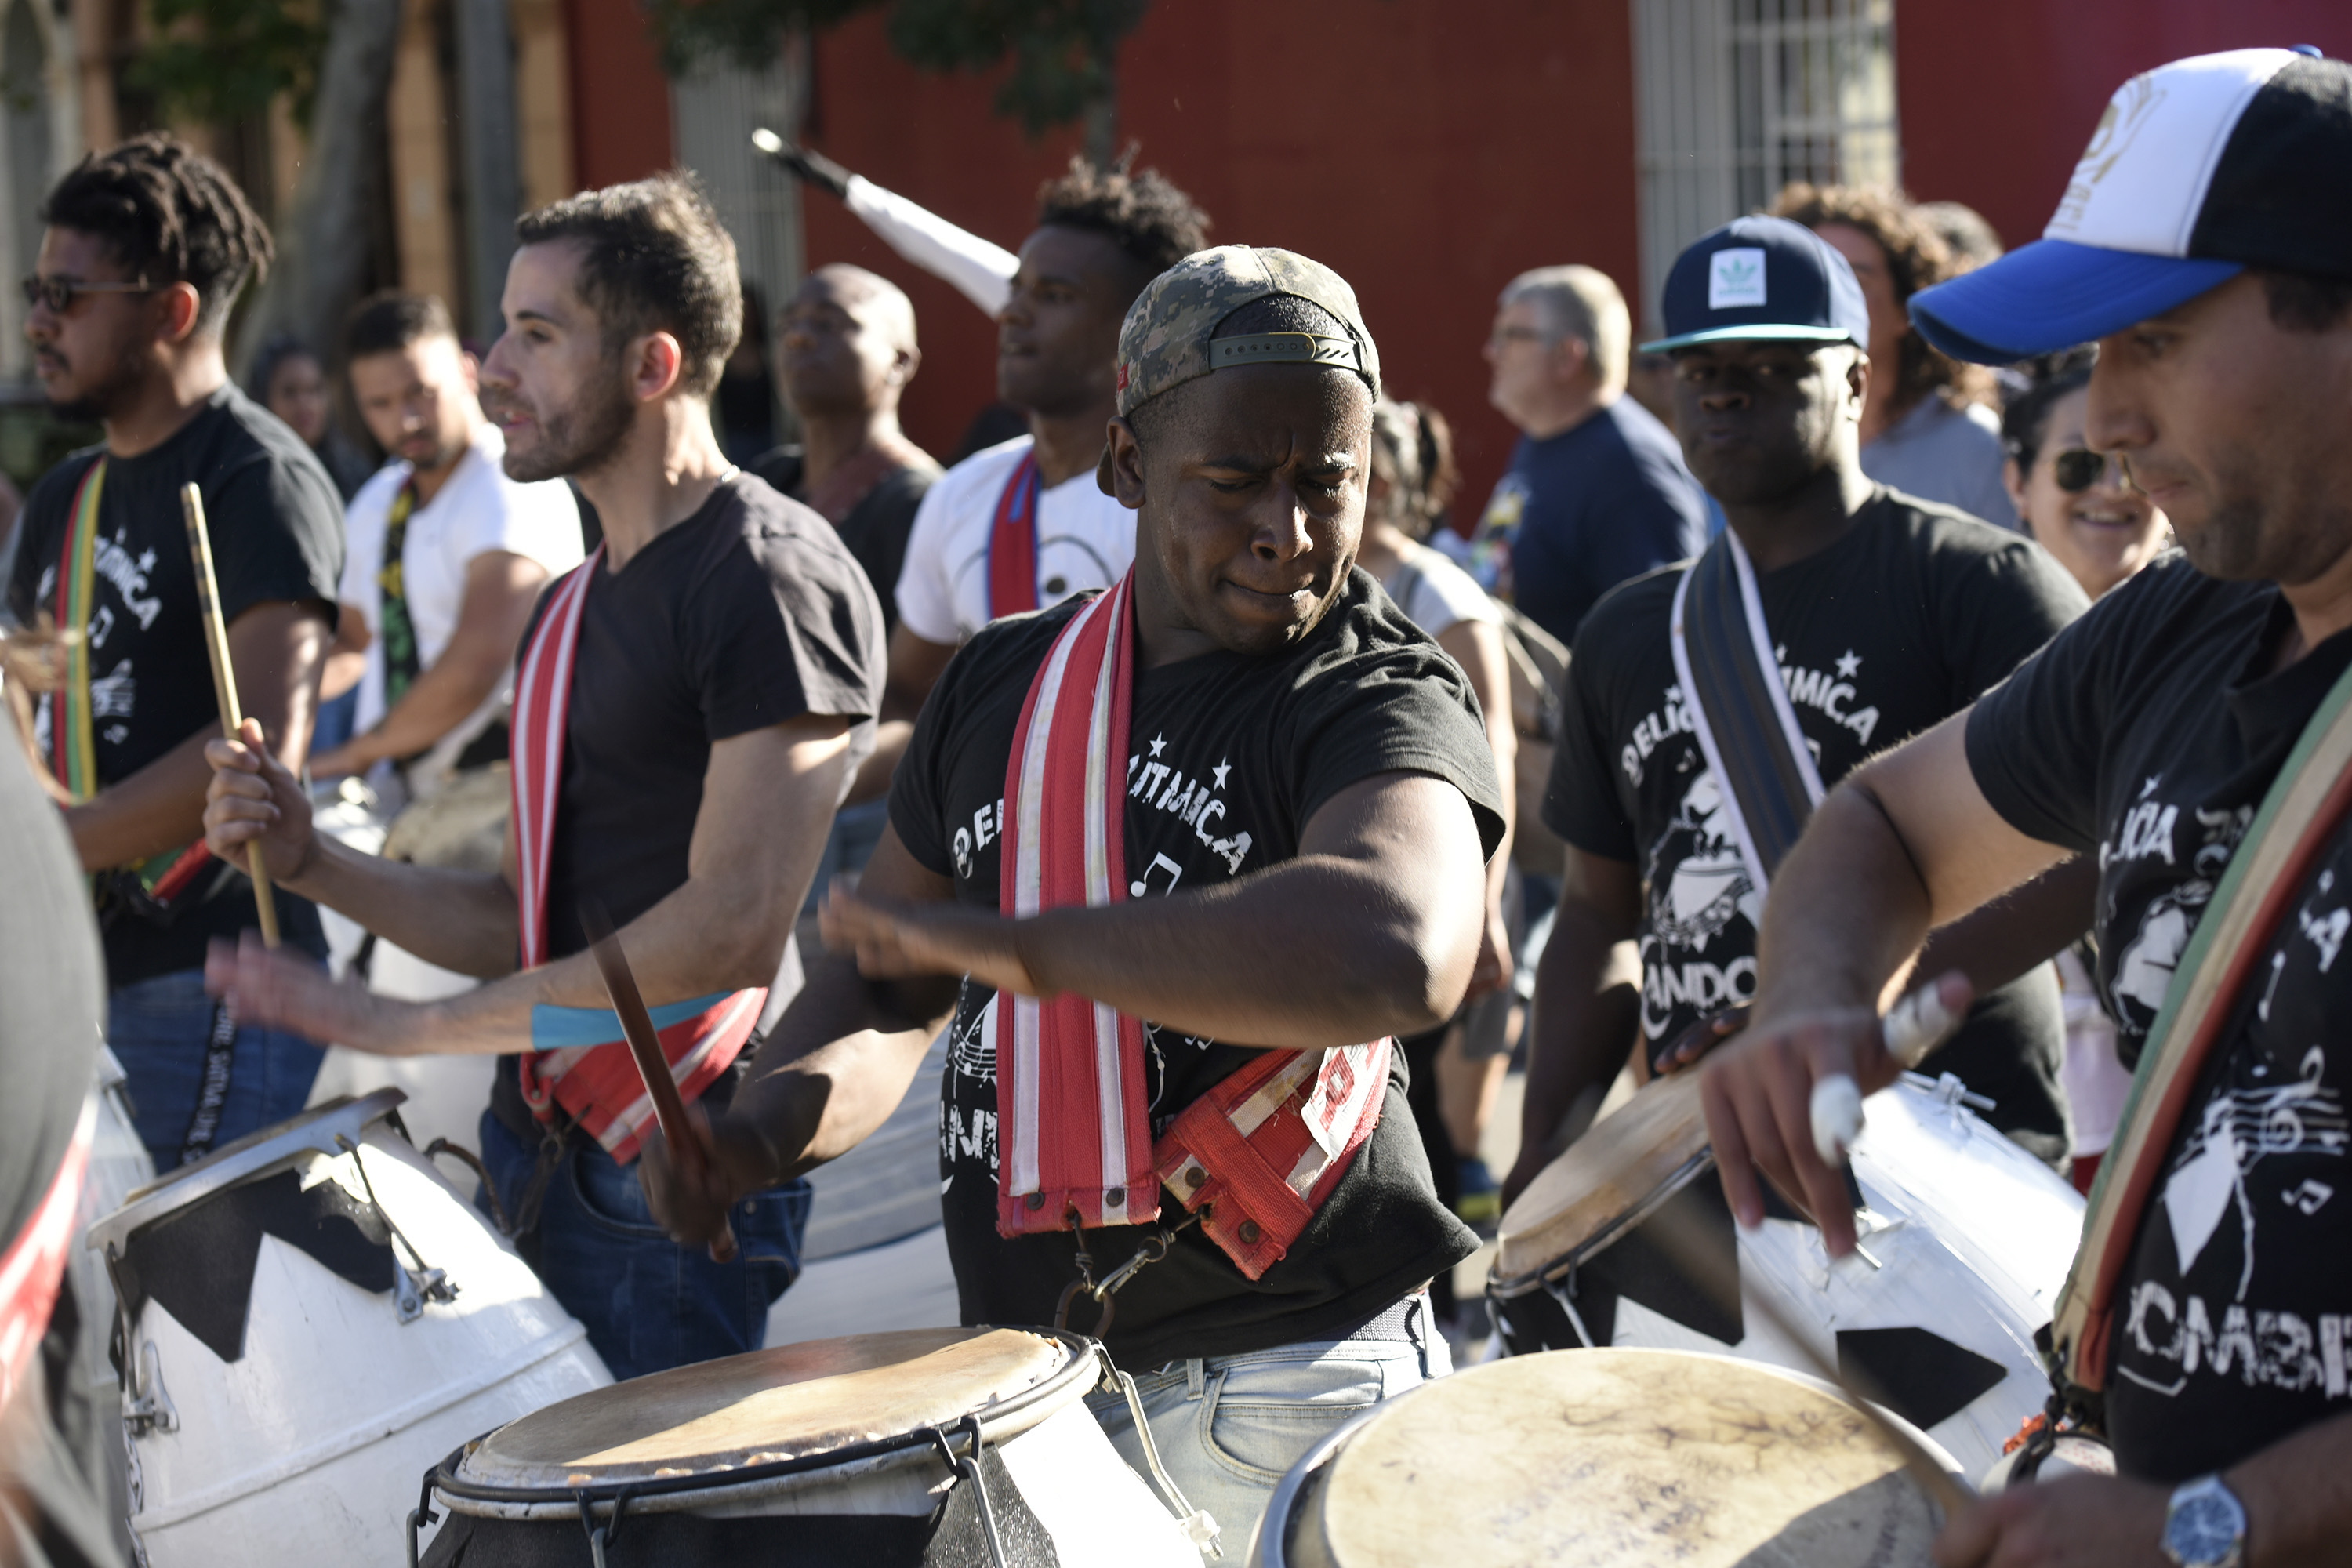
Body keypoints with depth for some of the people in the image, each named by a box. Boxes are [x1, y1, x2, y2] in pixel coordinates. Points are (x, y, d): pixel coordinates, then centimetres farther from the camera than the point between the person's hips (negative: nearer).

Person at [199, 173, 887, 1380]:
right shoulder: (575, 608, 17)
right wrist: (312, 860, 3)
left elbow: (730, 932, -20)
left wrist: (404, 1026, -16)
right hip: (544, 1161, 8)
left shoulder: (772, 578, -11)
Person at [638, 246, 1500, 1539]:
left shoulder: (1378, 705, -12)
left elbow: (1400, 955, -34)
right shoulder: (1002, 684, 9)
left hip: (1272, 1386, -6)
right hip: (1010, 1367, 6)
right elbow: (886, 985, 19)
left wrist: (1004, 939, -29)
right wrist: (772, 1118, -4)